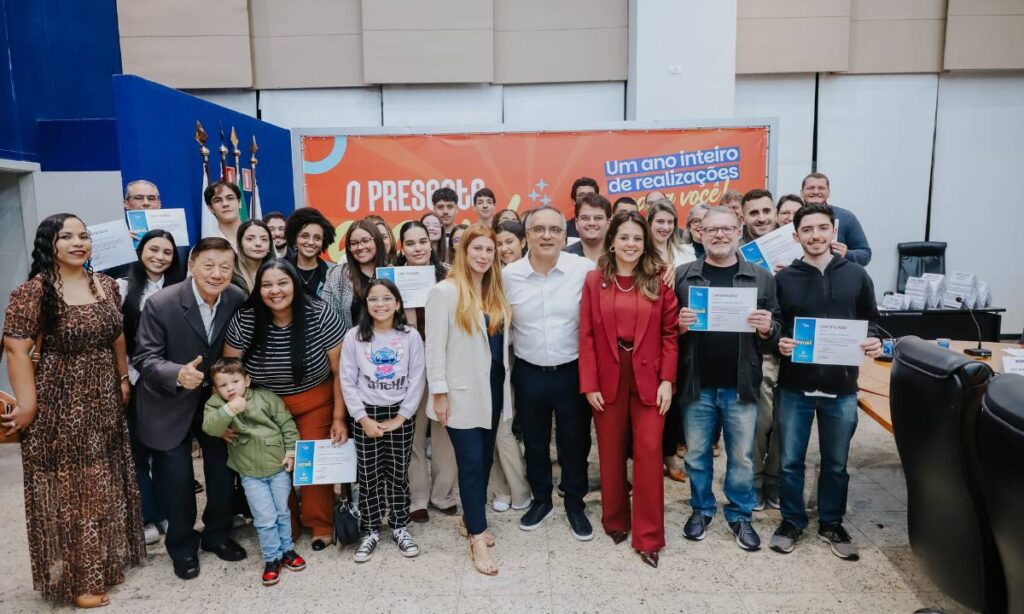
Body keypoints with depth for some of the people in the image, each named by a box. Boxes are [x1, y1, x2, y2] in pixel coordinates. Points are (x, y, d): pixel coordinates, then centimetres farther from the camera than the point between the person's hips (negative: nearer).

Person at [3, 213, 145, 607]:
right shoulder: (34, 290, -14)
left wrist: (124, 380, 13)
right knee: (67, 490, 6)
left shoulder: (106, 286, 5)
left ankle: (108, 559, 36)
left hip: (104, 404, 6)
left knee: (105, 484, 17)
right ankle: (76, 577, 21)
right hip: (59, 407, -6)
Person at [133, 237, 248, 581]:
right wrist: (178, 374, -37)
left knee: (223, 467, 10)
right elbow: (144, 358, -19)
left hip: (217, 396, 3)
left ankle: (217, 534, 34)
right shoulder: (160, 304, -22)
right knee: (176, 475, 3)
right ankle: (182, 545, 26)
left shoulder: (238, 300, -12)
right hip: (169, 401, -3)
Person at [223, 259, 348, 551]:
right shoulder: (245, 320, -17)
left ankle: (321, 525, 26)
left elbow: (339, 371, -13)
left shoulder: (320, 314, -21)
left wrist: (339, 418, -11)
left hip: (315, 404, -1)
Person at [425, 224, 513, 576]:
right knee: (471, 461, -3)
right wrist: (438, 392, -14)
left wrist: (504, 387, 10)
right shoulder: (445, 291, -10)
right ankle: (477, 538, 7)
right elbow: (435, 346, -12)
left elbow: (501, 340, 12)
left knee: (485, 459, 13)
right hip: (463, 392, -6)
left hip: (492, 388, 6)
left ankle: (470, 520, 31)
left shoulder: (496, 293, 10)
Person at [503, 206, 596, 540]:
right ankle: (541, 500, 38)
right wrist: (516, 354, 5)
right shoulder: (509, 274, -5)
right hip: (528, 374, 2)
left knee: (574, 443, 13)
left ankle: (575, 505, 33)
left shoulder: (586, 269, -11)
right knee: (534, 442, 17)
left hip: (572, 372, -1)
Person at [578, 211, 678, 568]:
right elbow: (586, 335, -2)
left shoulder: (658, 280, 1)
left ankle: (648, 537, 12)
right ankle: (615, 520, 31)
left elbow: (669, 333, 1)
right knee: (611, 453, 11)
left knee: (649, 452, 0)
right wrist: (589, 384, -6)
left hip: (648, 377, 0)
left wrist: (667, 380, -6)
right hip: (608, 378, 1)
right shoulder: (595, 280, 0)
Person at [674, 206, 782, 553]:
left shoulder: (761, 278, 3)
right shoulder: (682, 276, 1)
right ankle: (701, 509, 32)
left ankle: (740, 515, 30)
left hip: (741, 385, 0)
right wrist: (679, 325, -19)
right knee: (697, 455, 13)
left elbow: (777, 331, 5)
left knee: (742, 457, 12)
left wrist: (767, 329, -16)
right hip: (697, 385, 0)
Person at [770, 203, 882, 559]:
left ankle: (831, 524, 34)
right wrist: (779, 343, -19)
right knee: (790, 461, 9)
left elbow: (870, 320, 11)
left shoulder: (856, 275, 3)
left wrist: (874, 340, -9)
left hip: (841, 387, 1)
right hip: (794, 386, -1)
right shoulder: (783, 279, -1)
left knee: (836, 463, 15)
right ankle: (792, 521, 28)